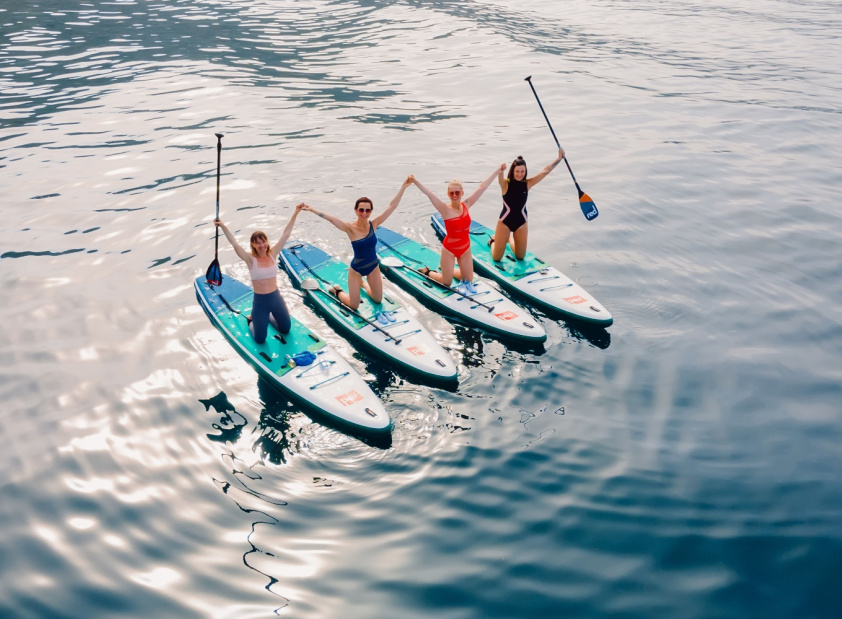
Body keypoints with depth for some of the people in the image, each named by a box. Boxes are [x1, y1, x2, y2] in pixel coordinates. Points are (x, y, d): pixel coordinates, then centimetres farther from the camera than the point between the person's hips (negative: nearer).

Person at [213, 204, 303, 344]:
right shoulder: (251, 259, -14)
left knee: (286, 329, 19)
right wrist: (223, 227, -39)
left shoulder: (272, 254, -6)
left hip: (276, 298, 3)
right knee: (260, 340, 4)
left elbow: (285, 235, -9)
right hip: (260, 301, -3)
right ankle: (251, 322, 35)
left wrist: (295, 214, -15)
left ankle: (269, 316, 46)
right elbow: (235, 244, -26)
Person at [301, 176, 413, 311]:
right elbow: (331, 218, -37)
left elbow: (392, 206, -17)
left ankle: (363, 283, 48)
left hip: (374, 267, 4)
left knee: (378, 300, 20)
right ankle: (337, 291, 37)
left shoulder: (374, 224, -15)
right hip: (356, 269, -4)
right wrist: (312, 210, -49)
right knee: (354, 306, 8)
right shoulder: (350, 228, -24)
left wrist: (403, 187, -22)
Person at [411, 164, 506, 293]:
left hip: (465, 249, 5)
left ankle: (446, 268, 39)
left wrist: (497, 172, -3)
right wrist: (416, 182, -44)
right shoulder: (445, 209, -18)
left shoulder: (466, 205, -6)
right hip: (449, 249, -5)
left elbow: (482, 188, -6)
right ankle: (427, 271, 36)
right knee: (447, 283, 7)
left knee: (468, 281, 15)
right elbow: (430, 194, -31)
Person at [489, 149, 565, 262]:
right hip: (505, 222, -3)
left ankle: (510, 239, 47)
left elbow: (545, 171, -11)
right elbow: (500, 179, -39)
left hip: (521, 223, 3)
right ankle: (493, 240, 39)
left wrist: (559, 158, -17)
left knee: (520, 256, 16)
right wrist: (500, 171, -61)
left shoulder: (528, 184, -6)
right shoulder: (506, 184, -16)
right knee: (497, 258, 5)